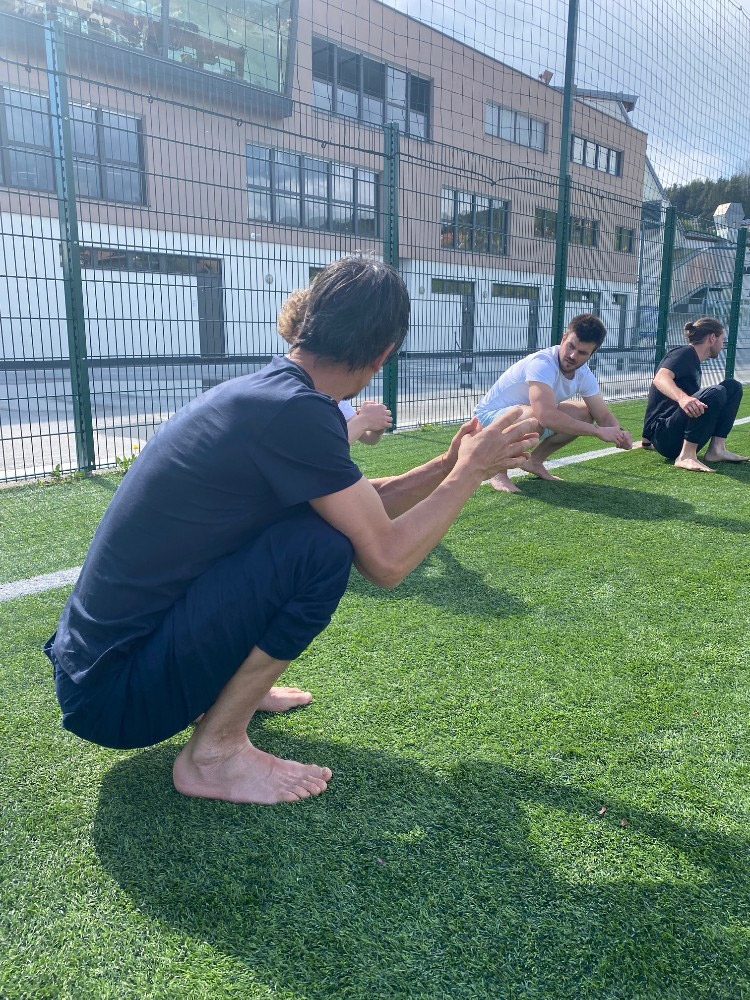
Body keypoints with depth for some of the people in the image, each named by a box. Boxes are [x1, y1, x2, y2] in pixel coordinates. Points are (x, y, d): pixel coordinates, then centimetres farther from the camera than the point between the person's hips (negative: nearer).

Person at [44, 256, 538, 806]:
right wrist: (470, 472, -5)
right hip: (114, 697, -9)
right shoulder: (295, 410, -24)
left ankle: (233, 688, 15)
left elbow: (364, 507, 16)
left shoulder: (258, 391, 5)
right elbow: (387, 560, -18)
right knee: (324, 546, -23)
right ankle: (214, 753, -6)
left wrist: (449, 465, 18)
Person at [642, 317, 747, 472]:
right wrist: (682, 397, -48)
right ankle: (686, 457, -28)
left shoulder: (693, 362, 24)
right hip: (663, 436, -10)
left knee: (732, 386, 9)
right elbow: (660, 378, -28)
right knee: (715, 393, -29)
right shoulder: (684, 353, -5)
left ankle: (717, 448, -4)